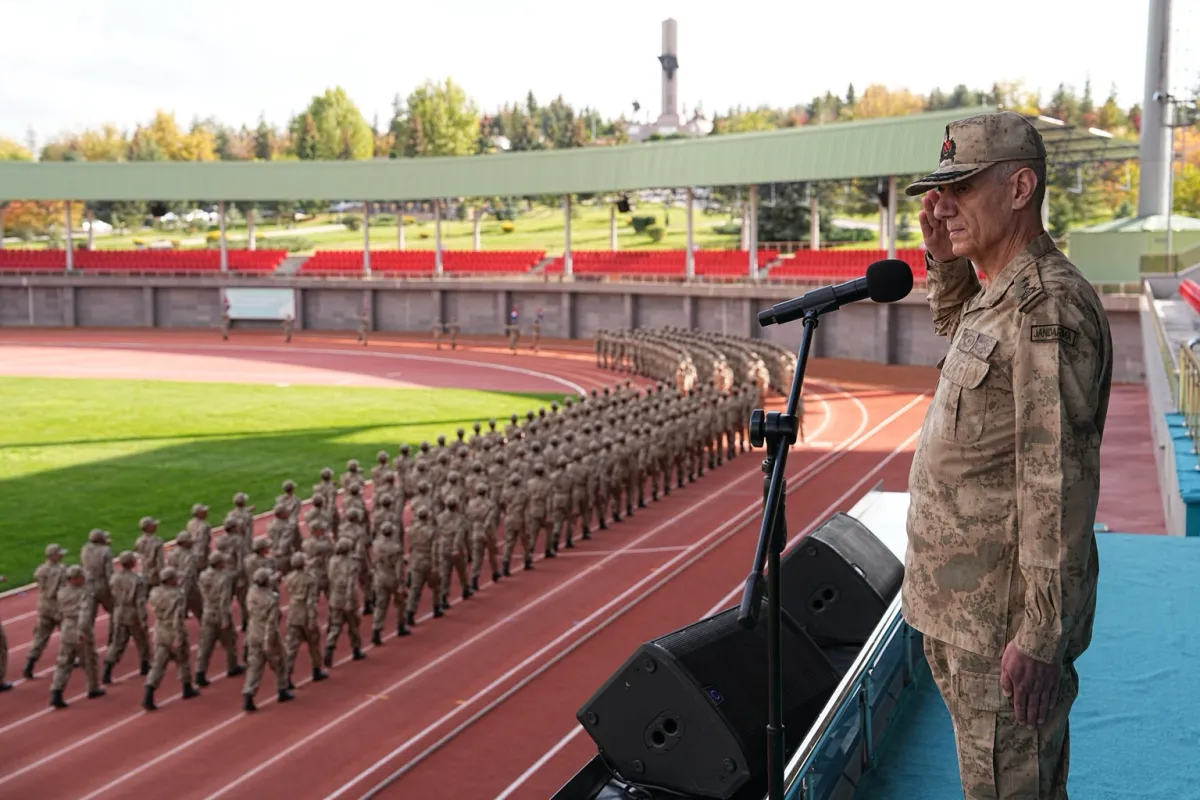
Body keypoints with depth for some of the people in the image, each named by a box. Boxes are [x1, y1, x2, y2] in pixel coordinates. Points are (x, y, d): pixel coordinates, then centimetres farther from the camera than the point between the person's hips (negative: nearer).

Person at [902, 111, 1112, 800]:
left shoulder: (1048, 306, -21)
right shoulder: (997, 294, 10)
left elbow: (1058, 483, -25)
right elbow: (958, 328, 36)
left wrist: (1041, 634, -25)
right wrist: (945, 261, 14)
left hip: (1003, 619, -10)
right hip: (962, 607, 10)